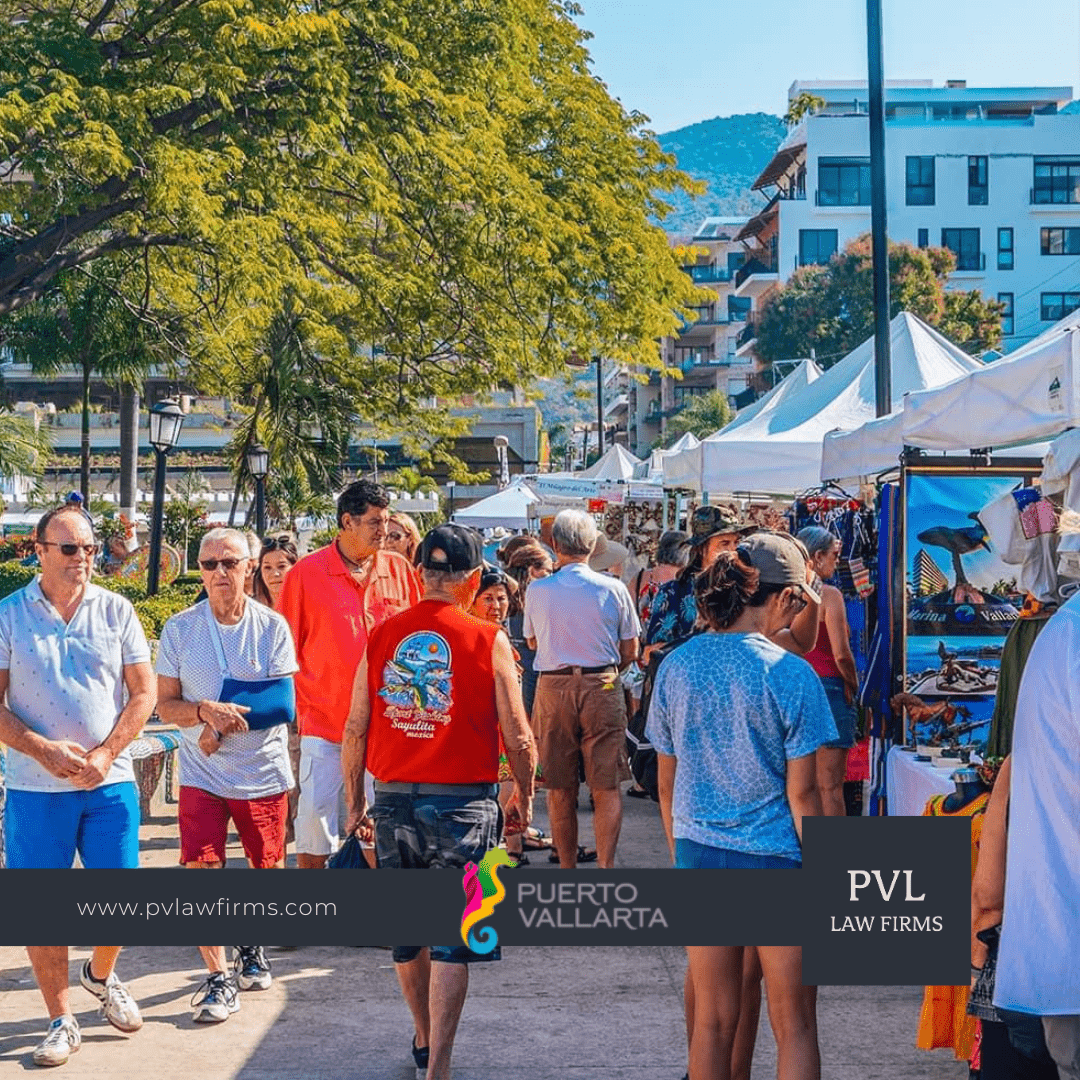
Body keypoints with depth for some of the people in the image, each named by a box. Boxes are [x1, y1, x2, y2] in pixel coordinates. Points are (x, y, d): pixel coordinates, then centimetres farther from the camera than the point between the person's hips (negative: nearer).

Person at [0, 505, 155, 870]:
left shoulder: (117, 610, 4)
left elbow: (143, 693, 4)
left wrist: (106, 754, -9)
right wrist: (44, 750, -14)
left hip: (110, 785, 1)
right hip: (35, 790, -1)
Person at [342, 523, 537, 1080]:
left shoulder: (381, 637, 2)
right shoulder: (488, 641, -7)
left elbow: (355, 730, 5)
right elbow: (518, 737, -4)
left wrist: (355, 802, 16)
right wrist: (523, 796, 12)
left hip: (392, 800, 4)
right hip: (462, 801, -4)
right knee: (451, 940, 2)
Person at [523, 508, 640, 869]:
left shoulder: (537, 590, -3)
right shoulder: (613, 589, -5)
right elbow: (630, 653, 2)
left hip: (553, 688, 1)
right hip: (602, 687, -1)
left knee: (560, 788, 10)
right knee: (607, 787, 4)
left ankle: (567, 867, 17)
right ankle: (606, 865, -3)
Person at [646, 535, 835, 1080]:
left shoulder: (676, 666, -1)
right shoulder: (790, 675, -13)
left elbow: (667, 782, 6)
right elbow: (801, 794, -11)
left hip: (699, 856, 4)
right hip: (774, 858, -4)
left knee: (711, 1022, 14)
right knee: (794, 1025, 8)